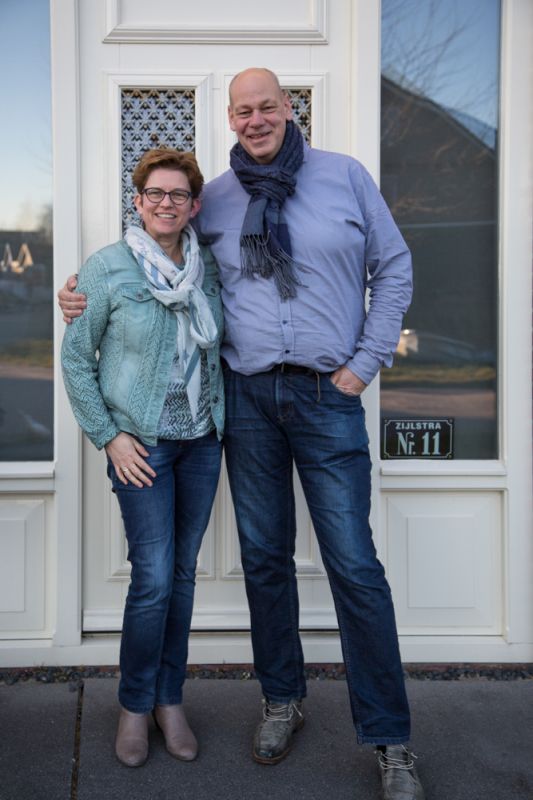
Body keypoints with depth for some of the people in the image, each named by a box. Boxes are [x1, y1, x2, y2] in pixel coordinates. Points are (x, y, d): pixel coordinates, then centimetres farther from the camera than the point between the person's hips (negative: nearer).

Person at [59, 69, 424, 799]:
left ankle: (389, 739, 10)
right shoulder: (215, 199, 9)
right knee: (264, 557, 11)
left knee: (354, 564, -3)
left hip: (328, 396, -2)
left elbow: (393, 268, 7)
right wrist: (91, 296, 6)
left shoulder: (345, 176, 4)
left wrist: (365, 364, 0)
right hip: (247, 398, 3)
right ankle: (282, 700, 31)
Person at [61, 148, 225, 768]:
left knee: (183, 572, 10)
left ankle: (169, 699, 25)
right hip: (141, 443, -4)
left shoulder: (207, 267, 5)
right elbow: (76, 361, -3)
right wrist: (109, 437, -8)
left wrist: (222, 420, 9)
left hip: (202, 439, 4)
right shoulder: (107, 269, -7)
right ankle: (135, 705, 16)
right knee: (153, 578, -6)